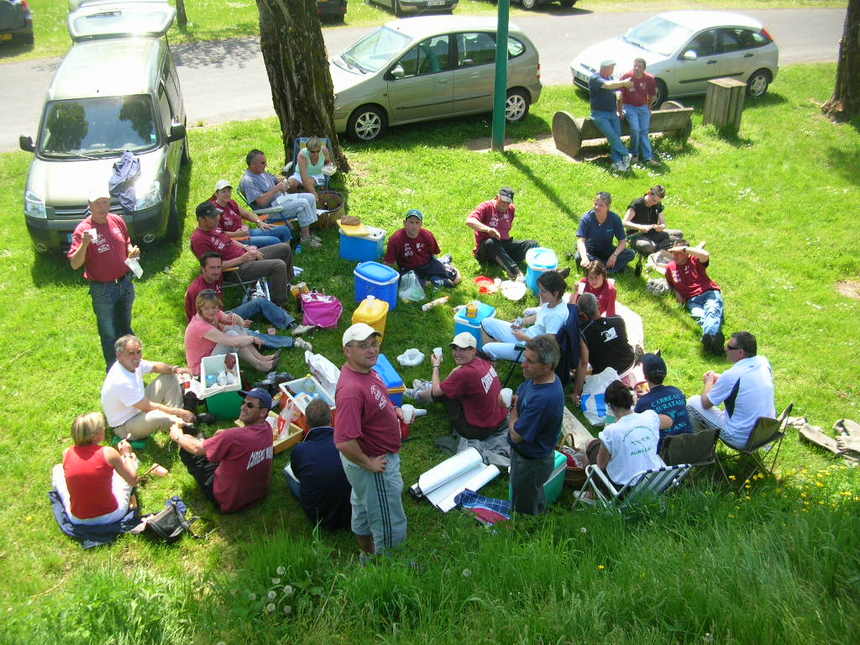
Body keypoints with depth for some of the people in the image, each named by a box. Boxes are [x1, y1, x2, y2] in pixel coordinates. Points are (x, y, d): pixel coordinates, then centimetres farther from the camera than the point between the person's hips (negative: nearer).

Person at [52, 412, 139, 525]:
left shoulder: (67, 453, -8)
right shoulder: (108, 453, -18)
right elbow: (133, 481, -8)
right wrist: (126, 454, 7)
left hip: (77, 519, 2)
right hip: (112, 516, -2)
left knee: (57, 469, 25)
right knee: (132, 457, 13)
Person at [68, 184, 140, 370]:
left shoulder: (117, 221, -1)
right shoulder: (83, 229, -17)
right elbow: (74, 264, -20)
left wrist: (132, 251, -6)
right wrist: (84, 244, -35)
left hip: (125, 283, 5)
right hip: (102, 290, -5)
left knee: (125, 328, 22)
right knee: (109, 334, 9)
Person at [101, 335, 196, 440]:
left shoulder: (132, 363, -10)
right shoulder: (121, 382, -35)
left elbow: (155, 366, 9)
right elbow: (149, 408, -29)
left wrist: (173, 369, -13)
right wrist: (179, 412, -23)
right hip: (125, 427, -10)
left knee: (170, 377, 7)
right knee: (158, 417, -41)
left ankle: (175, 418, -5)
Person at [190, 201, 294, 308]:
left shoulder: (213, 227, 8)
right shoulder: (198, 239, -21)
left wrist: (247, 248, 5)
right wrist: (242, 259, -22)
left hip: (245, 255, 10)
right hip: (238, 269, -10)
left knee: (285, 248, 13)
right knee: (279, 265, -26)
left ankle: (286, 284, 31)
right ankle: (278, 305, -14)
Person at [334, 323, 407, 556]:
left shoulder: (367, 371, -4)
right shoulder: (351, 390, -36)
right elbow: (344, 442, -39)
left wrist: (393, 410, 2)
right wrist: (369, 464, -24)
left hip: (378, 457, 10)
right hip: (374, 463, -10)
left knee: (363, 509, 30)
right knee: (391, 526, 9)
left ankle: (368, 554, 51)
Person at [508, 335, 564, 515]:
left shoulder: (544, 398, -38)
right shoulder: (537, 378, -9)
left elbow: (516, 436, -28)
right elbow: (519, 396, 10)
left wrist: (513, 409, -13)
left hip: (531, 463, -8)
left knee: (525, 510, 15)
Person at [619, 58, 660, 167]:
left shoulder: (650, 79, -3)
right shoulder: (626, 77, -11)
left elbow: (653, 96, 13)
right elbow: (620, 95, -2)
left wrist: (648, 107, 13)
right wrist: (619, 110, -2)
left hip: (643, 107, 2)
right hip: (629, 107, -2)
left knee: (644, 131, -8)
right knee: (635, 129, -22)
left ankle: (648, 158, -14)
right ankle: (634, 154, -6)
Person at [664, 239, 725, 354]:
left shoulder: (694, 260, 7)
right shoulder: (670, 268, 18)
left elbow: (705, 255, -17)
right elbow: (670, 284, 35)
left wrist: (684, 249, -15)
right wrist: (676, 292, 13)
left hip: (710, 292, -2)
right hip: (692, 300, 2)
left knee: (713, 311, -35)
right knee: (701, 316, -32)